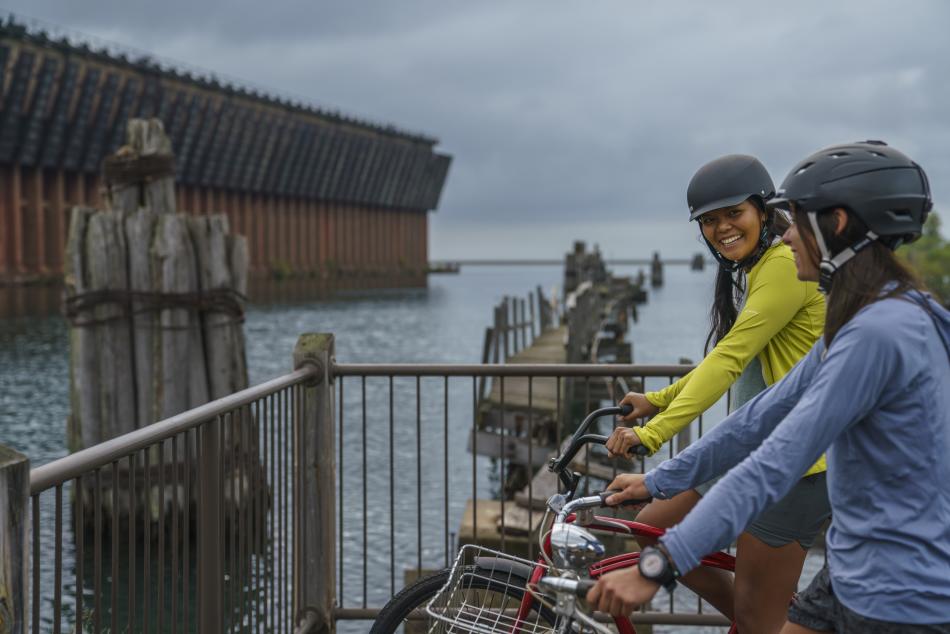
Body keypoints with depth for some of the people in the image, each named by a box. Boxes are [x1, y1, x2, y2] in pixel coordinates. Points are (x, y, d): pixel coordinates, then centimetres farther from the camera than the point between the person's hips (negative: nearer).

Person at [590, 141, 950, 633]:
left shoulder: (879, 333, -24)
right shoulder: (861, 318, 8)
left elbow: (776, 463, -29)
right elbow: (767, 414, 10)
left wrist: (658, 565, -30)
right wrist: (660, 481, 10)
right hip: (854, 573, 9)